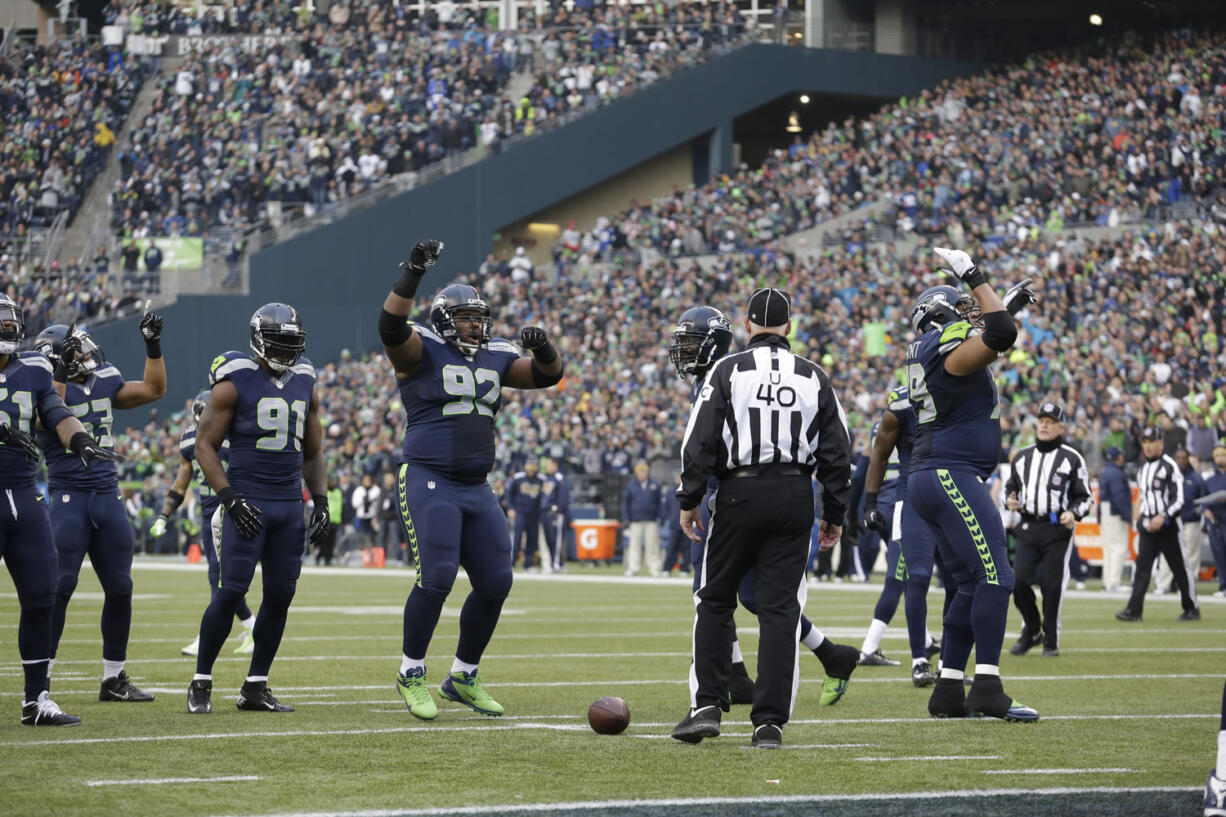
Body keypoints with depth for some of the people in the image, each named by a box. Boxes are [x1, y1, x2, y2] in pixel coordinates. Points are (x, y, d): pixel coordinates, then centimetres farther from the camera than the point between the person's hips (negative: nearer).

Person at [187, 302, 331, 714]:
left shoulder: (305, 385, 12)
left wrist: (321, 503, 9)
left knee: (281, 593, 4)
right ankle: (200, 683, 1)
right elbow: (205, 445, -6)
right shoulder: (234, 382, -6)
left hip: (289, 505, 6)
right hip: (247, 502, -6)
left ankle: (255, 687, 12)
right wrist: (230, 500, -15)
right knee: (232, 590, -10)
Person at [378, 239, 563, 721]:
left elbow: (547, 375, 12)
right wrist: (412, 275, -34)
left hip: (477, 490, 7)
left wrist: (543, 349, -11)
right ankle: (412, 675, 0)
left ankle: (463, 677, 20)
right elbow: (391, 327, -23)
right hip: (428, 483, -7)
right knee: (436, 578, -17)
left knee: (495, 583, 5)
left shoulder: (495, 358, 14)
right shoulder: (422, 351, -4)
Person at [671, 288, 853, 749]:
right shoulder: (814, 379, 7)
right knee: (780, 610, 2)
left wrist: (689, 500, 2)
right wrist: (835, 514, 16)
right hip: (795, 497, 2)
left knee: (715, 602, 12)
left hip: (739, 494, -2)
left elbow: (700, 443, -6)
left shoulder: (727, 372, -3)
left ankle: (707, 706, 6)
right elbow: (837, 454, 9)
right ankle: (770, 721, -2)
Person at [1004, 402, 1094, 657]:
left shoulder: (1071, 459, 1)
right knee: (1019, 581, -8)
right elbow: (1011, 487, 24)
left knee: (1052, 585, -5)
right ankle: (1031, 631, 13)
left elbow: (1084, 497, 5)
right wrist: (1011, 501, 1)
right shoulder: (1022, 457, 14)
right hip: (1028, 528, 3)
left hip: (1057, 530, -3)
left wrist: (1073, 513, -14)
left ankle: (1051, 641, 7)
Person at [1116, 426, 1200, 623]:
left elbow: (1179, 500, -15)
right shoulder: (1143, 469, 14)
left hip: (1167, 525, -6)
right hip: (1148, 526, 6)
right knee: (1142, 566, -6)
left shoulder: (1170, 467, -9)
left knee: (1180, 568, 3)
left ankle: (1192, 609, 16)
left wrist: (1163, 517, -25)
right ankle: (1134, 610, -14)